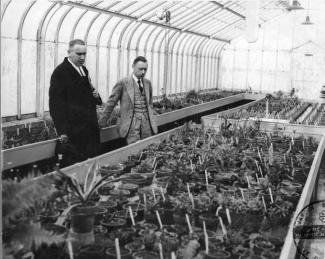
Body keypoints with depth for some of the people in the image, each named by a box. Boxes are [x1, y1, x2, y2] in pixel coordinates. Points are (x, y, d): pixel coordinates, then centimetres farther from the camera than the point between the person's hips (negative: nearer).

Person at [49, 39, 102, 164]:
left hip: (91, 128, 8)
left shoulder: (84, 70, 16)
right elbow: (56, 103, -13)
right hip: (74, 130, -8)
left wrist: (95, 95, 5)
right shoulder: (61, 72, -9)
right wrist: (62, 131, -18)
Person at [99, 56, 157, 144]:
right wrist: (102, 122, 2)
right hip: (131, 123, -4)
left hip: (147, 122, 5)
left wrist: (152, 120, 19)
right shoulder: (123, 83, -3)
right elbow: (111, 103, 0)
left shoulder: (148, 83, 13)